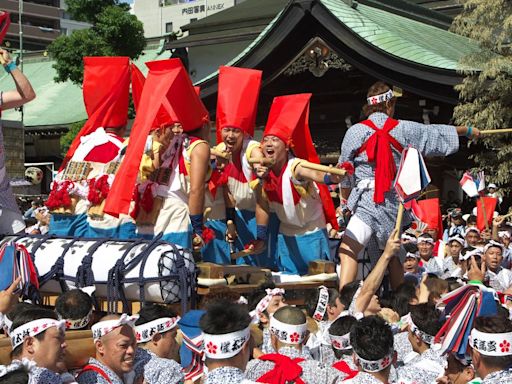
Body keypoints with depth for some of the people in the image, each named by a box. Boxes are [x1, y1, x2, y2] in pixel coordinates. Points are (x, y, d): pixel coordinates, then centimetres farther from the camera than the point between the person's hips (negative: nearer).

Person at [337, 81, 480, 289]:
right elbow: (437, 133, 20)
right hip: (394, 202, 4)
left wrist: (347, 199, 24)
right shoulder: (404, 129, 5)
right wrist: (467, 130, 38)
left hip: (367, 200, -4)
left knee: (348, 250, -15)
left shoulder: (355, 131, -1)